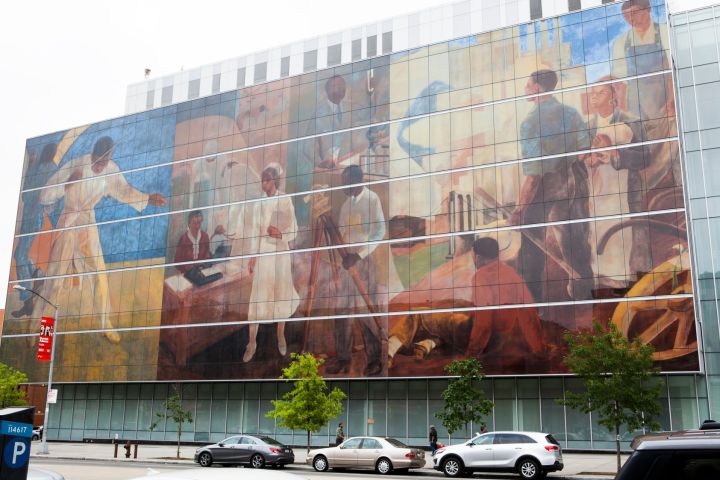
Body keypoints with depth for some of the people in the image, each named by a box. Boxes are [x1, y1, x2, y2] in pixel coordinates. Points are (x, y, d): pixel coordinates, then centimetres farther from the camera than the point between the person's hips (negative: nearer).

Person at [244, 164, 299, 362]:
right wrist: (252, 256, -4)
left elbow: (294, 229, 1)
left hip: (281, 251, 0)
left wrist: (281, 234, -19)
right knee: (258, 295, -2)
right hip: (263, 252, 0)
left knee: (281, 293, 9)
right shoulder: (258, 204, 4)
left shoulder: (286, 201, -1)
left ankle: (281, 335, 26)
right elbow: (255, 230, 2)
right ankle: (252, 341, 2)